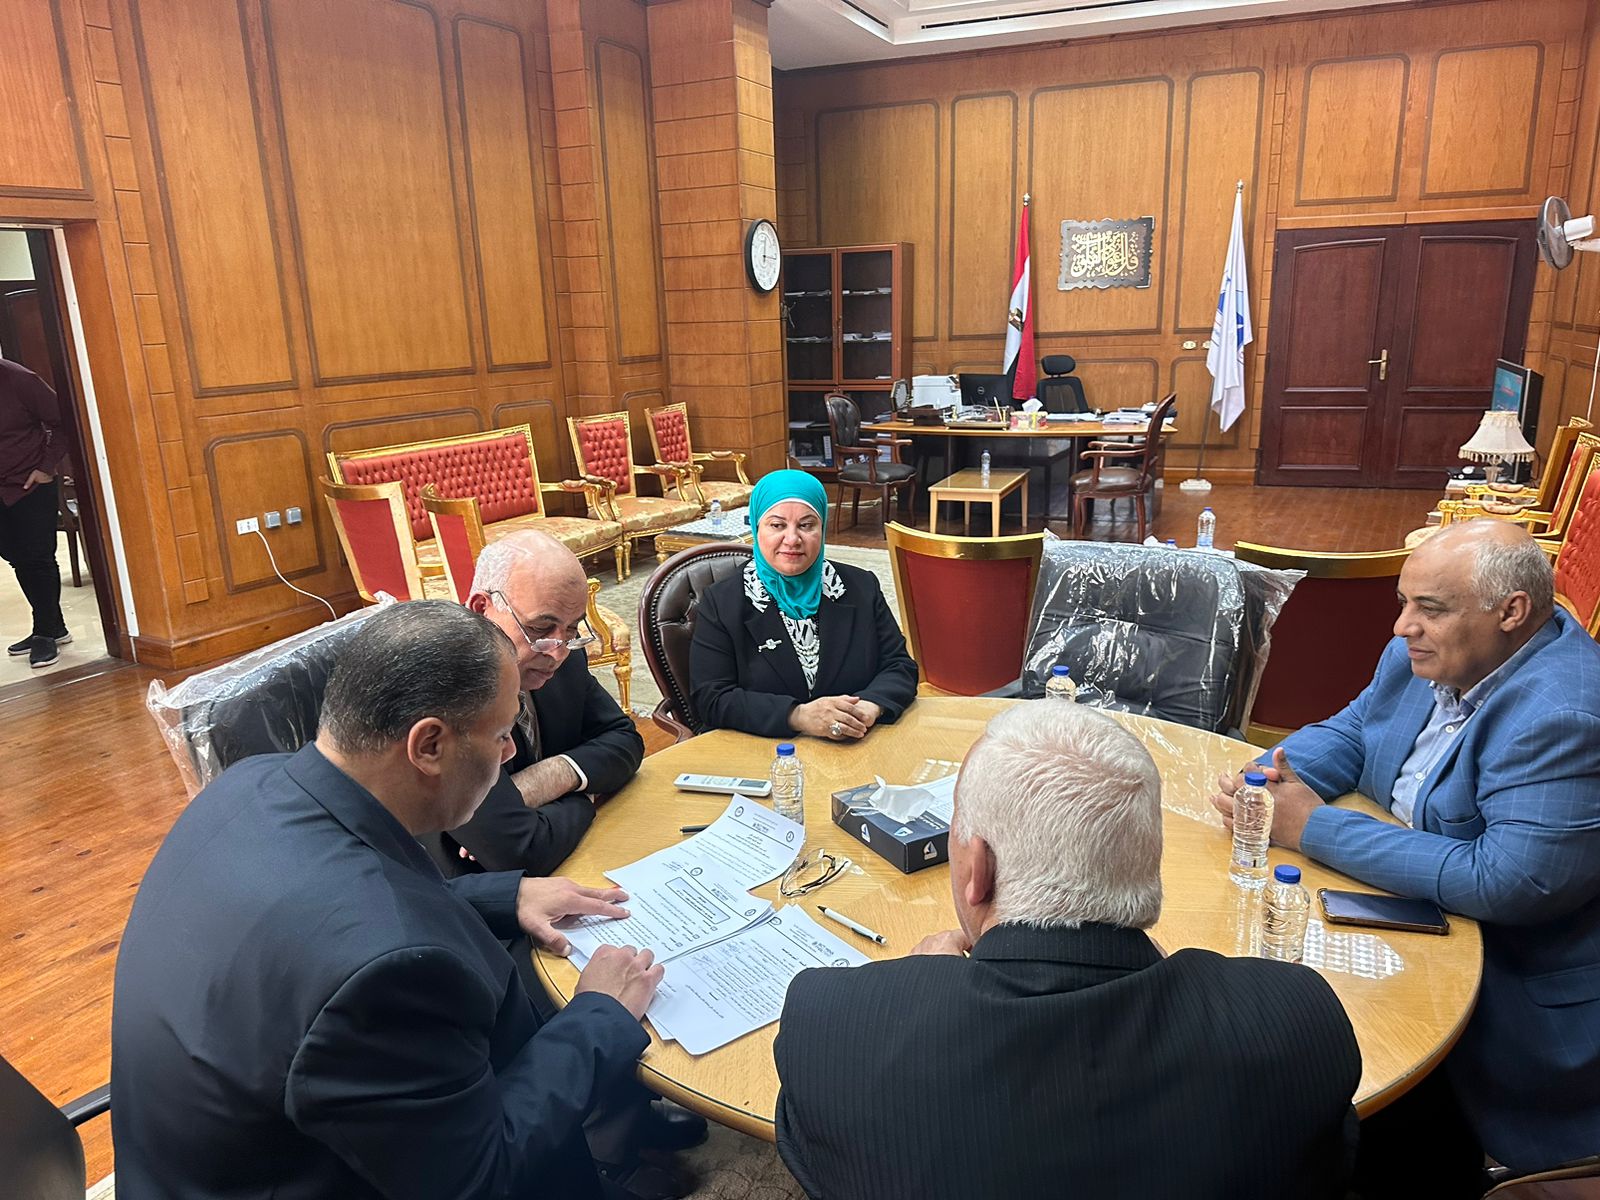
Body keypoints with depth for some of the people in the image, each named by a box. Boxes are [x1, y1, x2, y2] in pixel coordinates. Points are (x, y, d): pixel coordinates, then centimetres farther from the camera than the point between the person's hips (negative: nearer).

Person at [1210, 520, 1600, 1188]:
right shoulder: (1427, 654, 1)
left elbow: (1513, 883, -32)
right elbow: (1348, 732, 13)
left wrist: (1316, 828, -26)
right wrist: (1279, 774, -11)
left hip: (1516, 990, -8)